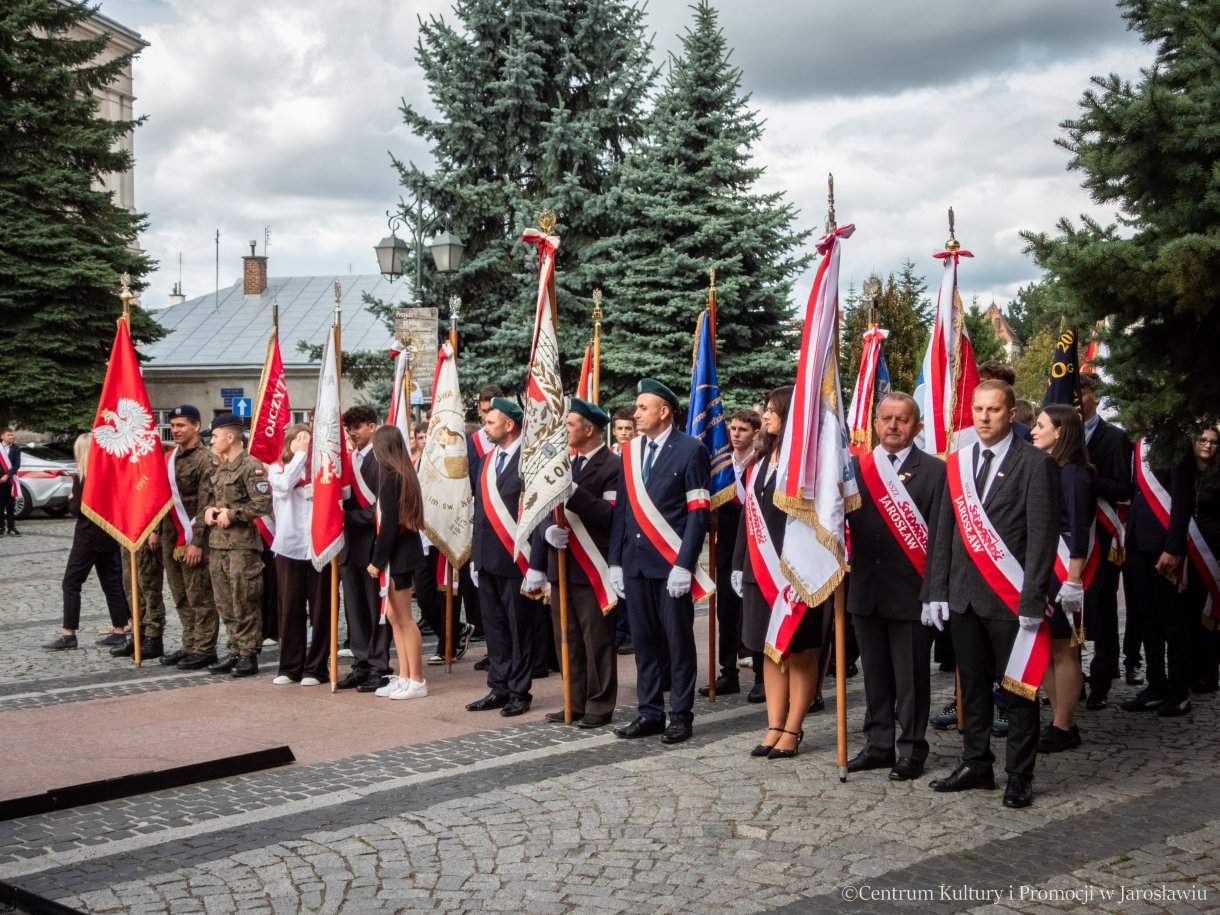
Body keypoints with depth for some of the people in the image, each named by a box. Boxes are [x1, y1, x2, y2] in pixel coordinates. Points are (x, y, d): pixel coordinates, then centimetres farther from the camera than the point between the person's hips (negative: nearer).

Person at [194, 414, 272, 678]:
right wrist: (207, 510, 3)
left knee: (244, 603, -3)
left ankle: (249, 655, 4)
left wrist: (232, 513, -14)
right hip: (217, 544, 8)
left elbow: (264, 504, -18)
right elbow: (205, 496, 25)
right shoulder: (217, 468, 16)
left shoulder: (251, 467, -11)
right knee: (224, 603, 12)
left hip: (242, 544, -8)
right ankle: (234, 651, 21)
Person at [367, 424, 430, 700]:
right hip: (404, 551, 9)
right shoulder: (404, 475, 11)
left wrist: (378, 560, -13)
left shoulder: (390, 477, -16)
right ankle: (404, 677, 19)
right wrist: (380, 558, 17)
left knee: (404, 618, -4)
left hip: (397, 553, -9)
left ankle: (417, 681, 2)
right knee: (394, 616, 14)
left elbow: (389, 523, -19)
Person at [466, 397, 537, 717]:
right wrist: (475, 557, 15)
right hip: (487, 558, 8)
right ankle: (499, 688, 22)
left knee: (519, 627, 3)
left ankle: (519, 692, 12)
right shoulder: (488, 459, 14)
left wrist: (533, 560, -15)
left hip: (515, 559, -8)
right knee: (494, 627, 13)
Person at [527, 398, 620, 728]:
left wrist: (575, 494, -27)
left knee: (597, 641, 0)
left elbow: (612, 516, -20)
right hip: (562, 565, 8)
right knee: (567, 641, 12)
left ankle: (599, 707, 10)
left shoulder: (612, 466, -9)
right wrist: (548, 529, -6)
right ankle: (576, 704, 21)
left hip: (592, 568, -8)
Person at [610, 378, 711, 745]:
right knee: (644, 641, 10)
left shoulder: (690, 450, -5)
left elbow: (699, 512, -9)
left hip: (672, 563, -5)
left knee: (678, 641, 3)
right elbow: (621, 509, 14)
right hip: (635, 562, 6)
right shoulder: (630, 452, 13)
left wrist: (684, 564, -15)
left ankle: (680, 715, 12)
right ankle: (650, 712, 19)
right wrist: (615, 562, 8)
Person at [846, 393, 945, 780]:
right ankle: (878, 745, 23)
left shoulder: (934, 471, -3)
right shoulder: (855, 467, 9)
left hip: (911, 592, -4)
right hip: (866, 590, 4)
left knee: (911, 677, 3)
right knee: (875, 674, 13)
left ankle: (912, 750, 14)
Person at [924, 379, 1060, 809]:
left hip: (1010, 597, -5)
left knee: (1018, 688, 3)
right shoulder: (957, 462, 11)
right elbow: (943, 530, 12)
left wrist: (1031, 600, -14)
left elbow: (1042, 536, -9)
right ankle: (976, 764, 24)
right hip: (963, 595, 5)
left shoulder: (1035, 463, -5)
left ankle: (1019, 776, 12)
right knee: (972, 685, 13)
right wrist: (936, 590, 6)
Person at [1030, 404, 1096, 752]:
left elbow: (1079, 531, -15)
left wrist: (1073, 581, -19)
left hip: (1062, 570, -8)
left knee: (1062, 649, -1)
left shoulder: (1073, 473, -12)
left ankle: (1064, 728, 8)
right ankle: (1059, 720, 21)